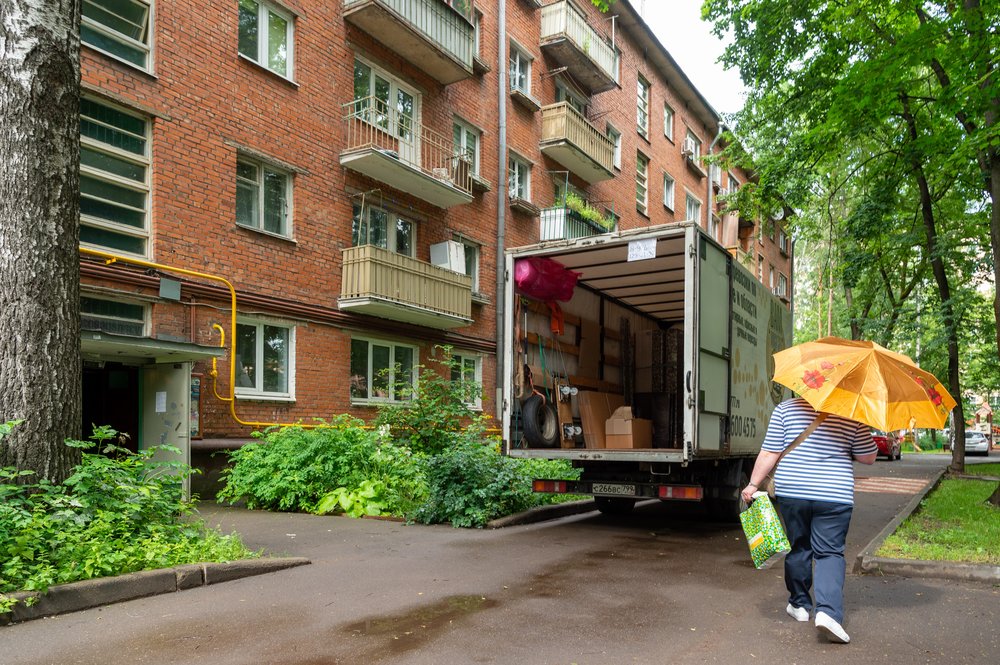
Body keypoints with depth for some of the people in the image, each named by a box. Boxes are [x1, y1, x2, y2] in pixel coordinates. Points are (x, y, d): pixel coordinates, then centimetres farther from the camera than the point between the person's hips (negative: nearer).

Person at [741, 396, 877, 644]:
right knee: (830, 553, 4)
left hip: (791, 493, 1)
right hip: (834, 496, -1)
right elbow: (868, 457, 6)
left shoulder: (786, 408, -1)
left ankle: (799, 604, 28)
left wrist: (753, 484, 2)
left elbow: (769, 453, -4)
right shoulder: (851, 416, 0)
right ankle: (828, 611, -12)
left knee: (798, 549, 16)